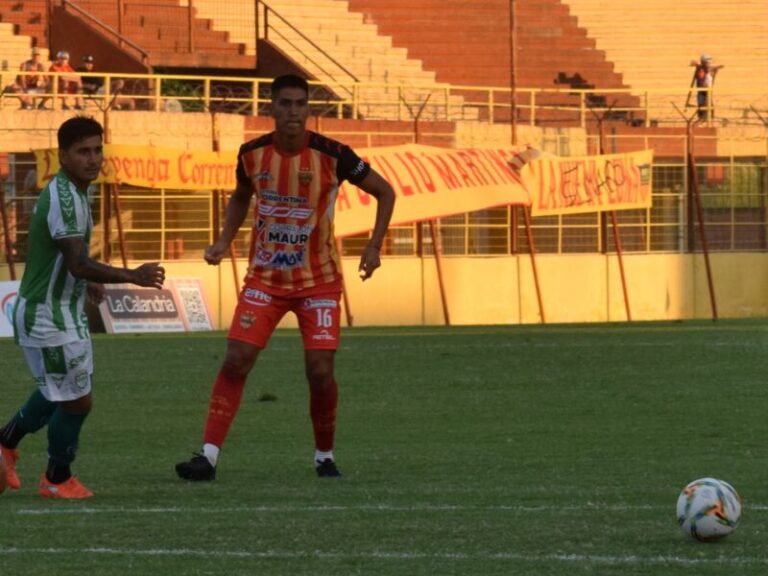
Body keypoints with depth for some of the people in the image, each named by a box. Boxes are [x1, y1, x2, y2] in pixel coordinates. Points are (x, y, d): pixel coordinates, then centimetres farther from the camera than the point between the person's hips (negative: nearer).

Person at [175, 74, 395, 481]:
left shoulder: (331, 155, -13)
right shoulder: (252, 153, -4)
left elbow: (384, 192, -1)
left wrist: (374, 246, -10)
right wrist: (224, 241, 3)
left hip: (318, 281, -2)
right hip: (264, 277, 2)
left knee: (320, 370, -9)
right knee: (236, 360, -10)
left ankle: (325, 456, 14)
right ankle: (208, 456, -10)